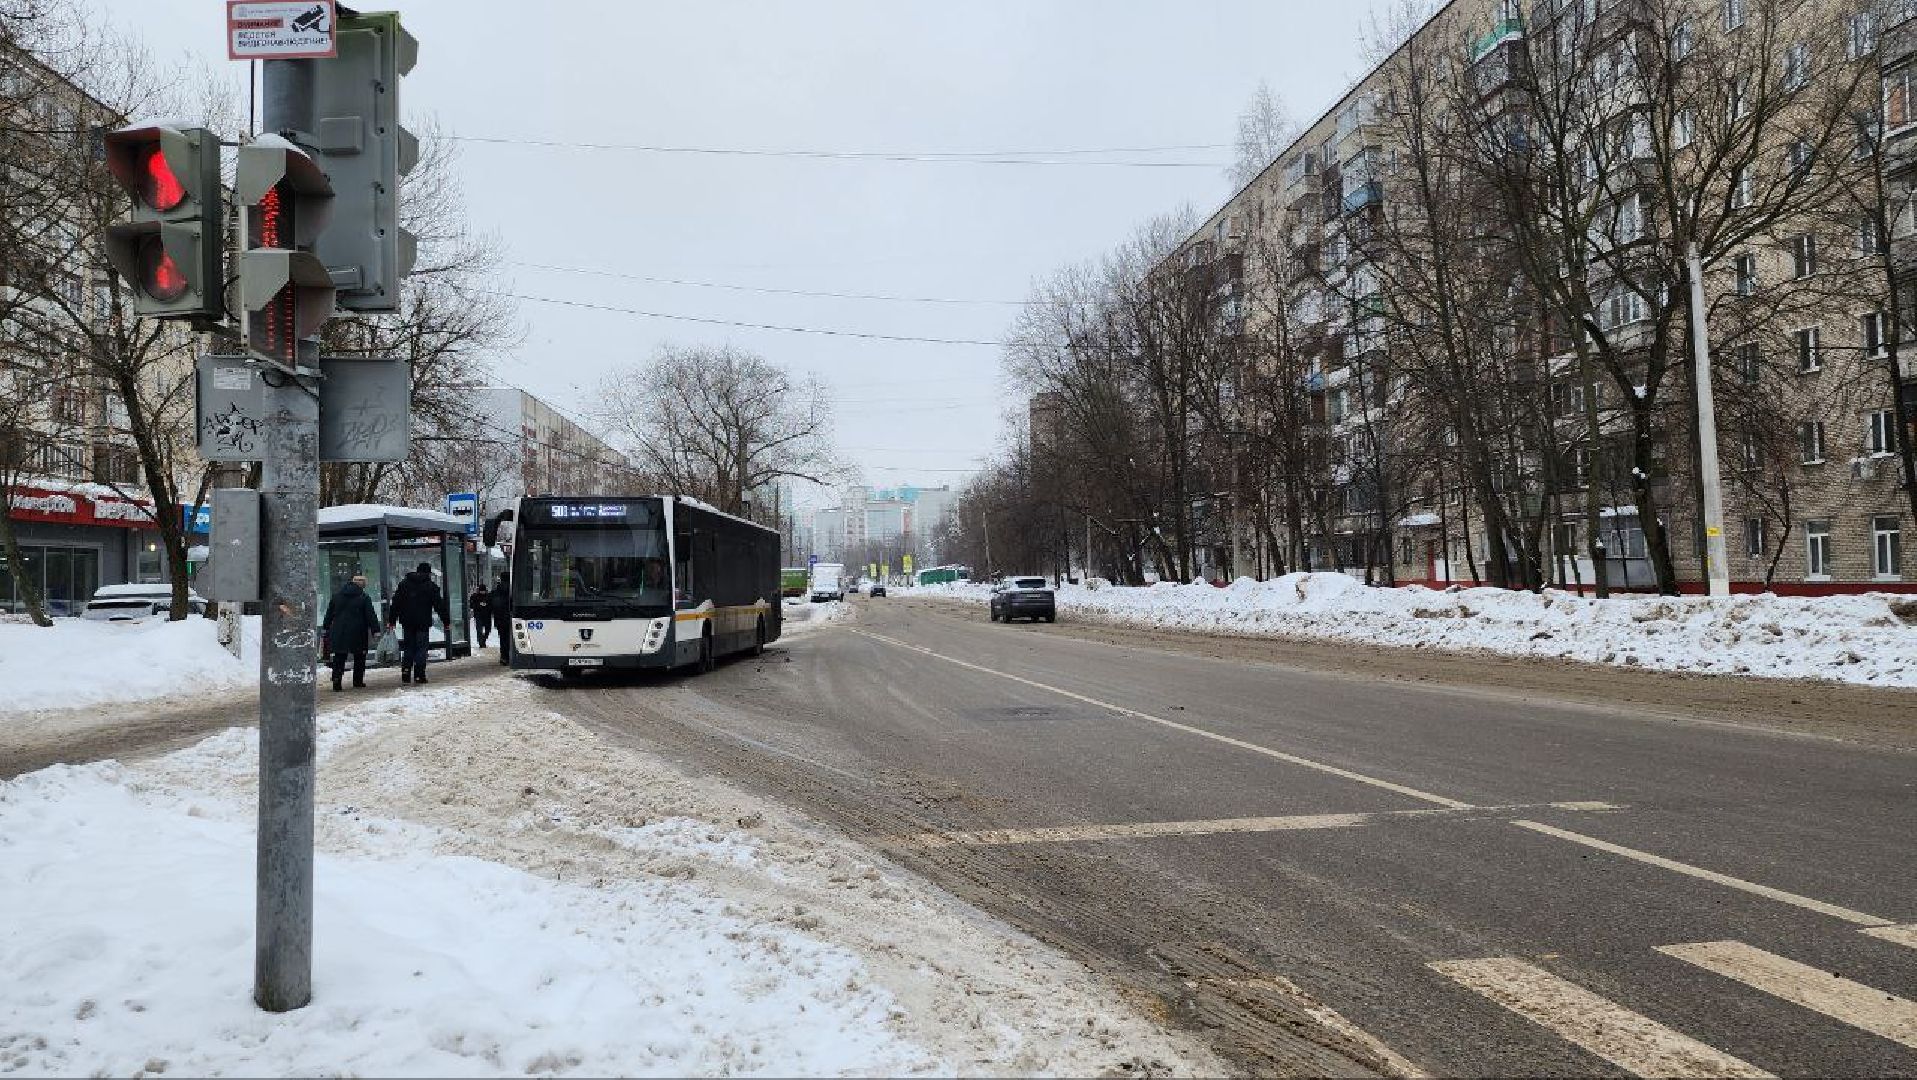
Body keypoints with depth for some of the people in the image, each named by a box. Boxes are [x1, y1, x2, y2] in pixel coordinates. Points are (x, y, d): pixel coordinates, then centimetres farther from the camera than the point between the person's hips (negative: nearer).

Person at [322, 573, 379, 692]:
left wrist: (326, 627, 22)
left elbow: (329, 613, 15)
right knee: (359, 657, 12)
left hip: (338, 632, 3)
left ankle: (336, 681, -5)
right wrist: (375, 629, -7)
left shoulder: (337, 595, 9)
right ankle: (358, 681, 14)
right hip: (357, 633, -3)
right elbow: (371, 615, -8)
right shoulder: (364, 598, -5)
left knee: (339, 659, 6)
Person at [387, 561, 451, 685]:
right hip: (423, 623, -3)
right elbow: (440, 605, -2)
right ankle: (419, 675, -5)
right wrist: (446, 621, 4)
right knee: (421, 649, 0)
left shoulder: (404, 583, 9)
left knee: (408, 648, 12)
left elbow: (396, 603, 8)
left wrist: (391, 620, 11)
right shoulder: (431, 586, -2)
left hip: (407, 622, 3)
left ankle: (405, 673, 2)